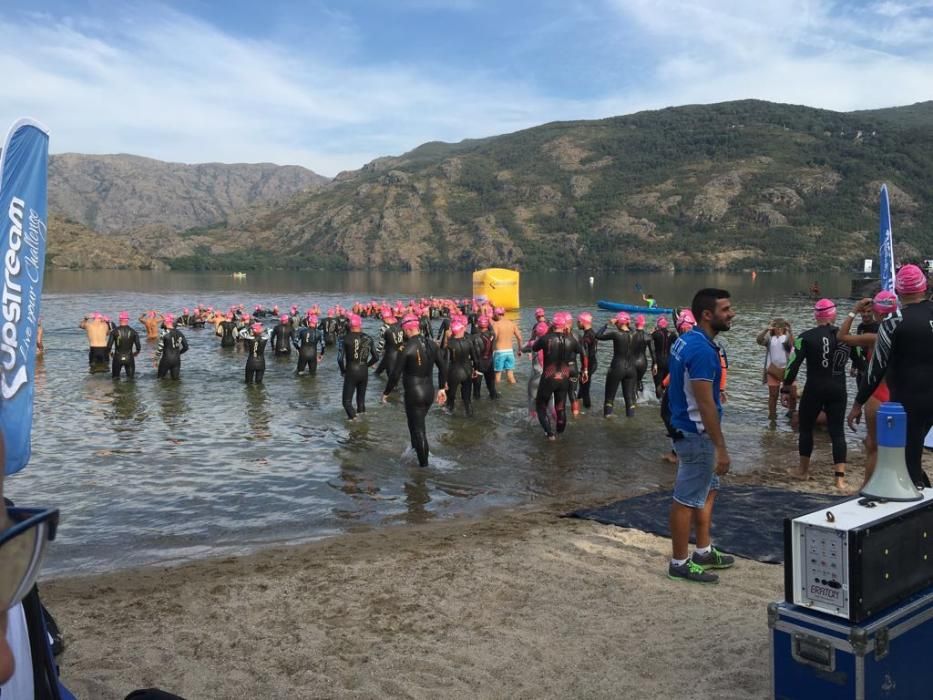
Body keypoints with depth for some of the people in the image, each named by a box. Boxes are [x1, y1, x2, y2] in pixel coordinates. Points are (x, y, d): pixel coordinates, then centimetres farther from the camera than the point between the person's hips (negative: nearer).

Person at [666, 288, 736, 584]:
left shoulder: (687, 341, 8)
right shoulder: (702, 350, -23)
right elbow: (705, 404, -25)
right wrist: (721, 447, -22)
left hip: (689, 429, 10)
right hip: (697, 434, -10)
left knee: (708, 491, 21)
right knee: (686, 499, 0)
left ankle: (703, 551, 32)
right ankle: (679, 563, 11)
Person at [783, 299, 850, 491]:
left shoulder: (806, 337, -9)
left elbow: (794, 365, -10)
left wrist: (786, 388, -2)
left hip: (814, 390, -3)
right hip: (838, 390, 3)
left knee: (806, 428, 14)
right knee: (837, 431, 4)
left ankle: (803, 470, 27)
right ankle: (840, 477, -4)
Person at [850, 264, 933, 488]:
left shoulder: (894, 324, -14)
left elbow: (877, 368, -12)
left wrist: (858, 403, -5)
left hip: (908, 402, -6)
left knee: (908, 462, 1)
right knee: (912, 452, 21)